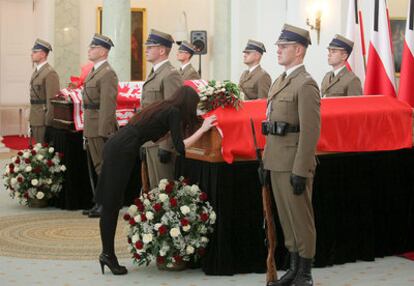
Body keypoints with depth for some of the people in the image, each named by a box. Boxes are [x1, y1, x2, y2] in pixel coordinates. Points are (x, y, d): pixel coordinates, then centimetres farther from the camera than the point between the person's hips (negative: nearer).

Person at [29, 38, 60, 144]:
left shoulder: (50, 73, -15)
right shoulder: (37, 71, 15)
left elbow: (52, 99, -18)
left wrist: (48, 122, -19)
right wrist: (31, 119, 15)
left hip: (43, 119, -9)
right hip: (35, 119, 9)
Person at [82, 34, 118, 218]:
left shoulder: (107, 74, -14)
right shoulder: (94, 71, 16)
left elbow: (108, 106, -19)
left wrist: (103, 132, -22)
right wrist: (87, 128, 16)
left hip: (100, 128, -10)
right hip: (92, 127, 10)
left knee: (104, 168, -4)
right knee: (99, 167, 15)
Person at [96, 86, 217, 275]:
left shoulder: (164, 108, 20)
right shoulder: (174, 112, -5)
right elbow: (180, 148, -11)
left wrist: (174, 129, 34)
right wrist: (203, 129, -6)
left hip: (116, 147, 9)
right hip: (121, 152, -9)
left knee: (111, 204, 10)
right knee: (111, 205, -3)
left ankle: (108, 253, 14)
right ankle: (108, 254, 3)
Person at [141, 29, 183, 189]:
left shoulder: (170, 75, -13)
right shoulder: (154, 73, 17)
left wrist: (166, 146, -22)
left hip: (162, 142, -10)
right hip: (150, 141, 10)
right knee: (154, 187, 14)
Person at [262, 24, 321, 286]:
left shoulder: (306, 84, -13)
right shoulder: (280, 81, 16)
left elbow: (310, 131, -18)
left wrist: (300, 171, -20)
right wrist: (266, 160, 17)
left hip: (294, 164, -9)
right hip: (277, 163, 9)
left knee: (301, 220, 0)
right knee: (286, 219, 14)